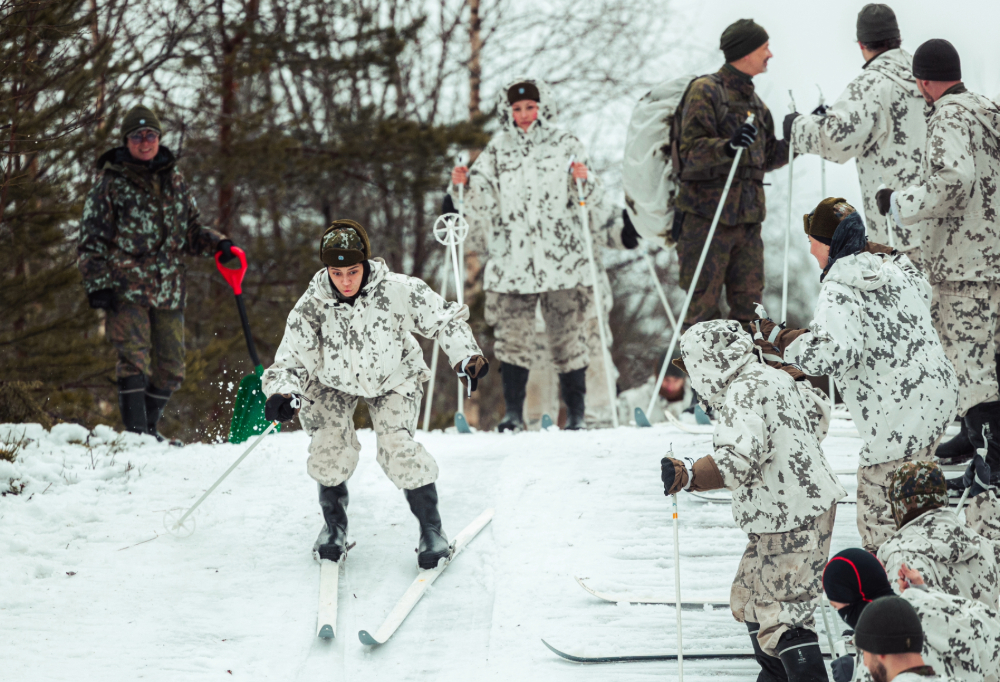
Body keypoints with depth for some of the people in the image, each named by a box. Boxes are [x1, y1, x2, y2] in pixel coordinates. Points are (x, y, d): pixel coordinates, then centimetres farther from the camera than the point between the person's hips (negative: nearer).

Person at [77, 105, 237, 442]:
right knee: (135, 360, -15)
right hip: (126, 288, -5)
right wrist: (97, 284, -7)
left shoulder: (174, 182, 15)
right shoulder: (111, 184, 2)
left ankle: (149, 427, 20)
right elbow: (91, 240, 2)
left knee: (170, 369, 6)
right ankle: (135, 431, -14)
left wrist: (218, 244, 5)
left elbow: (191, 231, 24)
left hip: (169, 289, 5)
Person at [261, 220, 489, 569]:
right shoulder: (310, 308, -24)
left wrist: (466, 356, -28)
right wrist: (281, 394, -35)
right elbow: (290, 361, -16)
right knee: (330, 448, -18)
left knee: (398, 448, -20)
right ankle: (334, 523, 10)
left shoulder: (396, 291, -28)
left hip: (392, 379, -1)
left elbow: (444, 320, -16)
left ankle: (431, 528, -3)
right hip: (333, 382, 1)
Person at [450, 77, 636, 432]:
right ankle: (513, 412, 1)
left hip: (562, 260, -1)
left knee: (567, 338, -1)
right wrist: (464, 186, -6)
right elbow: (482, 205, 10)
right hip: (511, 262, 2)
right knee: (512, 338, -5)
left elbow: (593, 200, 10)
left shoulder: (566, 146, 8)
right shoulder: (497, 151, 13)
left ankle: (576, 414, 6)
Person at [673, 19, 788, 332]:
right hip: (707, 216, -7)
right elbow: (691, 151, -16)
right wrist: (728, 146, -33)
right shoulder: (705, 91, -6)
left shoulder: (754, 102, 19)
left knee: (748, 306, 6)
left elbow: (768, 158, 25)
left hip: (747, 219, 7)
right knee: (704, 308, -6)